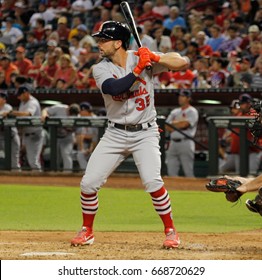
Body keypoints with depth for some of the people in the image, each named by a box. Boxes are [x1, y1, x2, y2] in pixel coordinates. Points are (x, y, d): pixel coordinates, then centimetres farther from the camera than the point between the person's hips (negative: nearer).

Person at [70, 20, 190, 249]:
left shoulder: (142, 59, -7)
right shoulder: (101, 69, -4)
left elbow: (183, 63, -13)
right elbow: (114, 88, -25)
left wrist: (156, 58, -26)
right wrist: (138, 70, -29)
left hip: (145, 133, -3)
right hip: (115, 134, 3)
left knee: (152, 181, -22)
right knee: (89, 183, -3)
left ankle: (171, 231, -5)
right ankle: (87, 231, 19)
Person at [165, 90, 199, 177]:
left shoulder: (192, 111, 0)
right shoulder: (174, 112, 19)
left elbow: (184, 124, -14)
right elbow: (167, 127, 13)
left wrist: (174, 124, 2)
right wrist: (179, 124, -2)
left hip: (185, 143, -6)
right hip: (173, 143, 6)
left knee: (188, 173, -9)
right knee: (171, 172, 2)